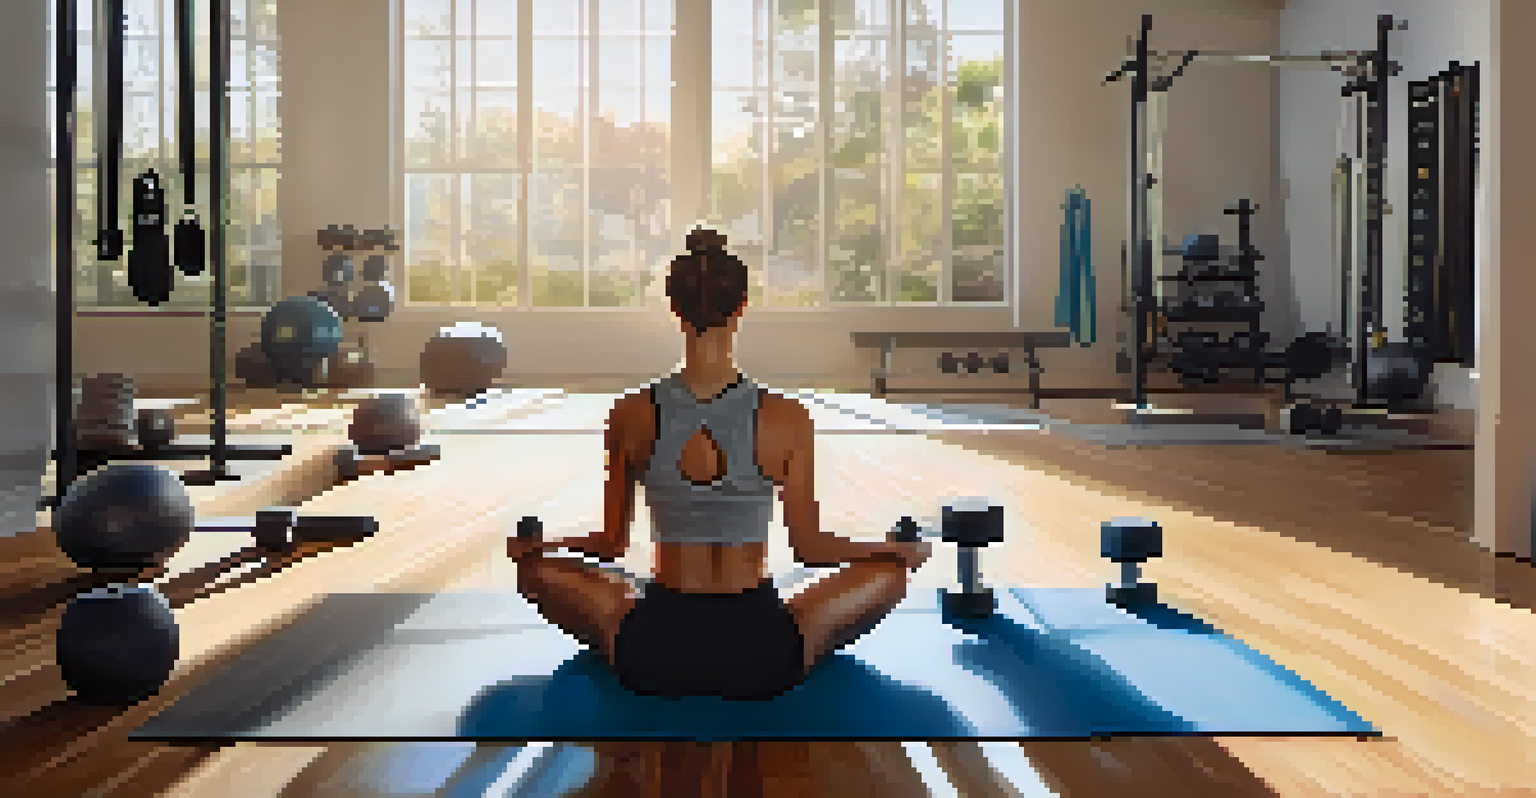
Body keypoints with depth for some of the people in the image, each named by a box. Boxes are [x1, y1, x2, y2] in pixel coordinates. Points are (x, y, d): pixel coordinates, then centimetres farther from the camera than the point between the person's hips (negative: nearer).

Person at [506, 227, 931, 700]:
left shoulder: (632, 415, -9)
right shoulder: (786, 420, -12)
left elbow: (610, 545, 3)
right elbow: (808, 546, -1)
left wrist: (534, 543, 24)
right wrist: (903, 549, 16)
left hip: (652, 658, 1)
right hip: (763, 657, -1)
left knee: (534, 564, 24)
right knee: (891, 568, 21)